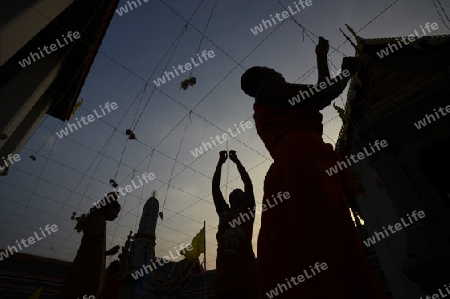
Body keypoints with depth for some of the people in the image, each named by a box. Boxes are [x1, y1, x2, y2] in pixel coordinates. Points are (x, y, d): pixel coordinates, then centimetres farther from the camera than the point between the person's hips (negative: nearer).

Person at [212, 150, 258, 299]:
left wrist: (236, 161, 15)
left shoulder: (247, 211, 12)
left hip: (246, 271, -3)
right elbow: (215, 187, 17)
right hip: (223, 272, 3)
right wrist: (220, 162, 19)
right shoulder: (223, 212, 18)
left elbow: (248, 183, 9)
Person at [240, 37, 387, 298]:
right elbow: (324, 96, 3)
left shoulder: (272, 108, 35)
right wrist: (347, 71, 23)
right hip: (300, 163, -10)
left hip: (293, 167, 10)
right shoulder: (268, 88, 10)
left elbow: (320, 96, 39)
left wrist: (322, 58, 51)